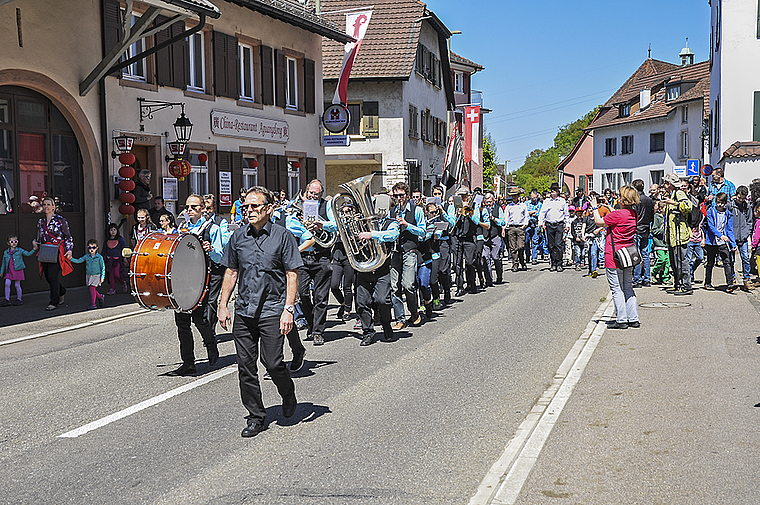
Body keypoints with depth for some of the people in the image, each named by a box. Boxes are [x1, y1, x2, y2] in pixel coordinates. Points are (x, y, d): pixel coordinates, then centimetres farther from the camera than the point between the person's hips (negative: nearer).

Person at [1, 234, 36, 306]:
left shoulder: (20, 251, 1)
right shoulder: (6, 252, 9)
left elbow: (28, 254, -3)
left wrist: (33, 250, -20)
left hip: (18, 270, -3)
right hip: (9, 271, 3)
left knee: (17, 285, 0)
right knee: (7, 284, -5)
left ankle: (19, 299, 14)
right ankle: (7, 299, 5)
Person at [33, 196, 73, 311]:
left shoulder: (60, 220, -2)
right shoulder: (40, 222, 14)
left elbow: (68, 237, -1)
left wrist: (69, 250, -12)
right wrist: (35, 242, 5)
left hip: (57, 252, -6)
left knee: (52, 276, -12)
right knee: (48, 276, 7)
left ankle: (54, 302, -4)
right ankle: (62, 292, 34)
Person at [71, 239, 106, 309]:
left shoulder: (99, 257, -7)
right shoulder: (86, 256, 4)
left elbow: (103, 267, -4)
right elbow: (79, 261, 6)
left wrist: (102, 277, -7)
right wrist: (71, 259, -10)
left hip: (97, 275, -5)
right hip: (89, 275, 5)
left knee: (92, 288, -13)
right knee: (93, 289, 7)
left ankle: (93, 304, -6)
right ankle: (101, 297, 34)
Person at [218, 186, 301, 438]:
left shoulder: (282, 236, -3)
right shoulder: (238, 236, 8)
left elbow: (292, 275, -4)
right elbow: (231, 272, 16)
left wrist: (288, 309, -11)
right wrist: (223, 305, 10)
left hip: (272, 311, -4)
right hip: (243, 312, 4)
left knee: (272, 363, -8)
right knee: (245, 366, 3)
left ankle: (289, 396, 24)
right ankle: (255, 417, 16)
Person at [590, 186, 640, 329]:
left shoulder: (617, 214, -19)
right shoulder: (633, 214, 4)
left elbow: (599, 221, -7)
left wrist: (595, 208, 9)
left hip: (614, 256, -8)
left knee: (617, 289, -1)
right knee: (628, 287, 14)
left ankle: (621, 320, 2)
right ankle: (633, 319, 15)